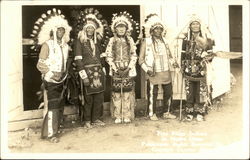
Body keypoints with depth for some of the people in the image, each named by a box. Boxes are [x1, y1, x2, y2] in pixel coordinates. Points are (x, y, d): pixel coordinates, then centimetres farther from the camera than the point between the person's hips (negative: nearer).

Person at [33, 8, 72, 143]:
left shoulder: (65, 46, 10)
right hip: (50, 80, -6)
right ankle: (50, 133, 1)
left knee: (59, 105, 10)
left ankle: (55, 128, 24)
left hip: (61, 80, 6)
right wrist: (51, 75, -17)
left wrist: (64, 75, 12)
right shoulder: (47, 44, -9)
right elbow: (40, 64, -11)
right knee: (52, 105, -7)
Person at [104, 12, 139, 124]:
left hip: (128, 70, 0)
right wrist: (115, 68, -8)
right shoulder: (112, 40, 6)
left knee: (128, 92, -1)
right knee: (116, 92, -1)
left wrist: (128, 68, -8)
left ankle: (127, 115, 8)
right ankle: (118, 116, 9)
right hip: (116, 70, 0)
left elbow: (134, 55, 4)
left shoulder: (130, 40, 8)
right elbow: (108, 56, 2)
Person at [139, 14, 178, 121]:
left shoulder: (164, 41, 13)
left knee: (168, 92, 10)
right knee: (152, 94, 2)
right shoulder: (146, 42, -3)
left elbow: (169, 55, 21)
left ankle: (166, 112, 26)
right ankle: (152, 114, 18)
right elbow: (141, 60, -4)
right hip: (153, 73, -5)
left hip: (166, 72, 5)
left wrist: (173, 62, 1)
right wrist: (147, 70, -16)